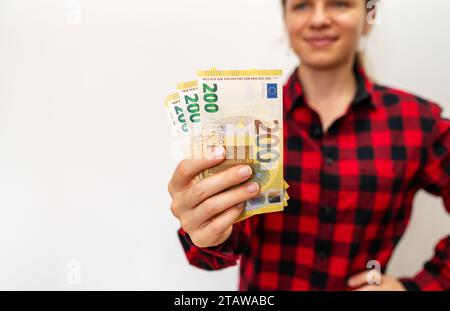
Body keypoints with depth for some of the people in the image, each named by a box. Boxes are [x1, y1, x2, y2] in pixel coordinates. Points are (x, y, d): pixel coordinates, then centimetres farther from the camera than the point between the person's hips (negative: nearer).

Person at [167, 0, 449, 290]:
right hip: (264, 285, 0)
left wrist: (420, 286, -9)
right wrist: (214, 236, -40)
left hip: (361, 285, 1)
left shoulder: (417, 120, -12)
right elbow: (235, 231, -21)